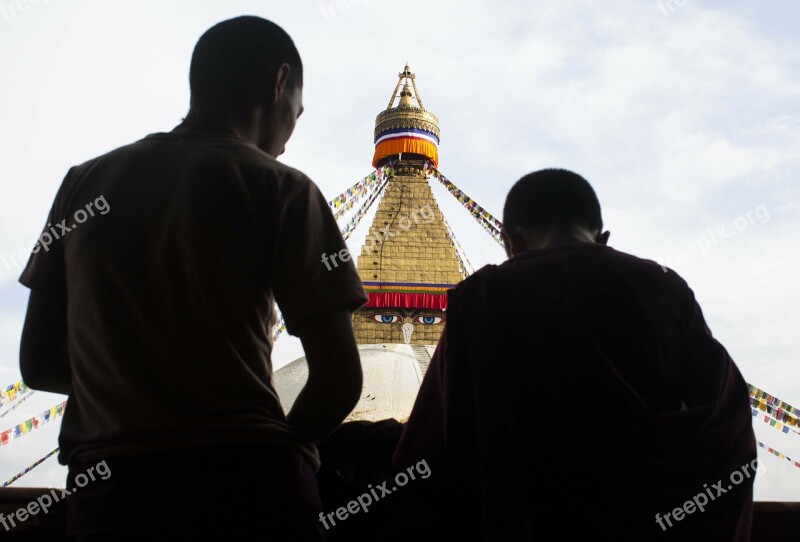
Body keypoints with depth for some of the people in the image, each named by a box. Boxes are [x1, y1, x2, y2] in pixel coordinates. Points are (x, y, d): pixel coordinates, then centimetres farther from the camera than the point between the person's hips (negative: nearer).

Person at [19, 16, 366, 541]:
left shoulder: (85, 182, 10)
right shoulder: (278, 187, -4)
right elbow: (339, 379, -7)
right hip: (242, 485, -4)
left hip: (106, 491, 5)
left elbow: (39, 363, 13)